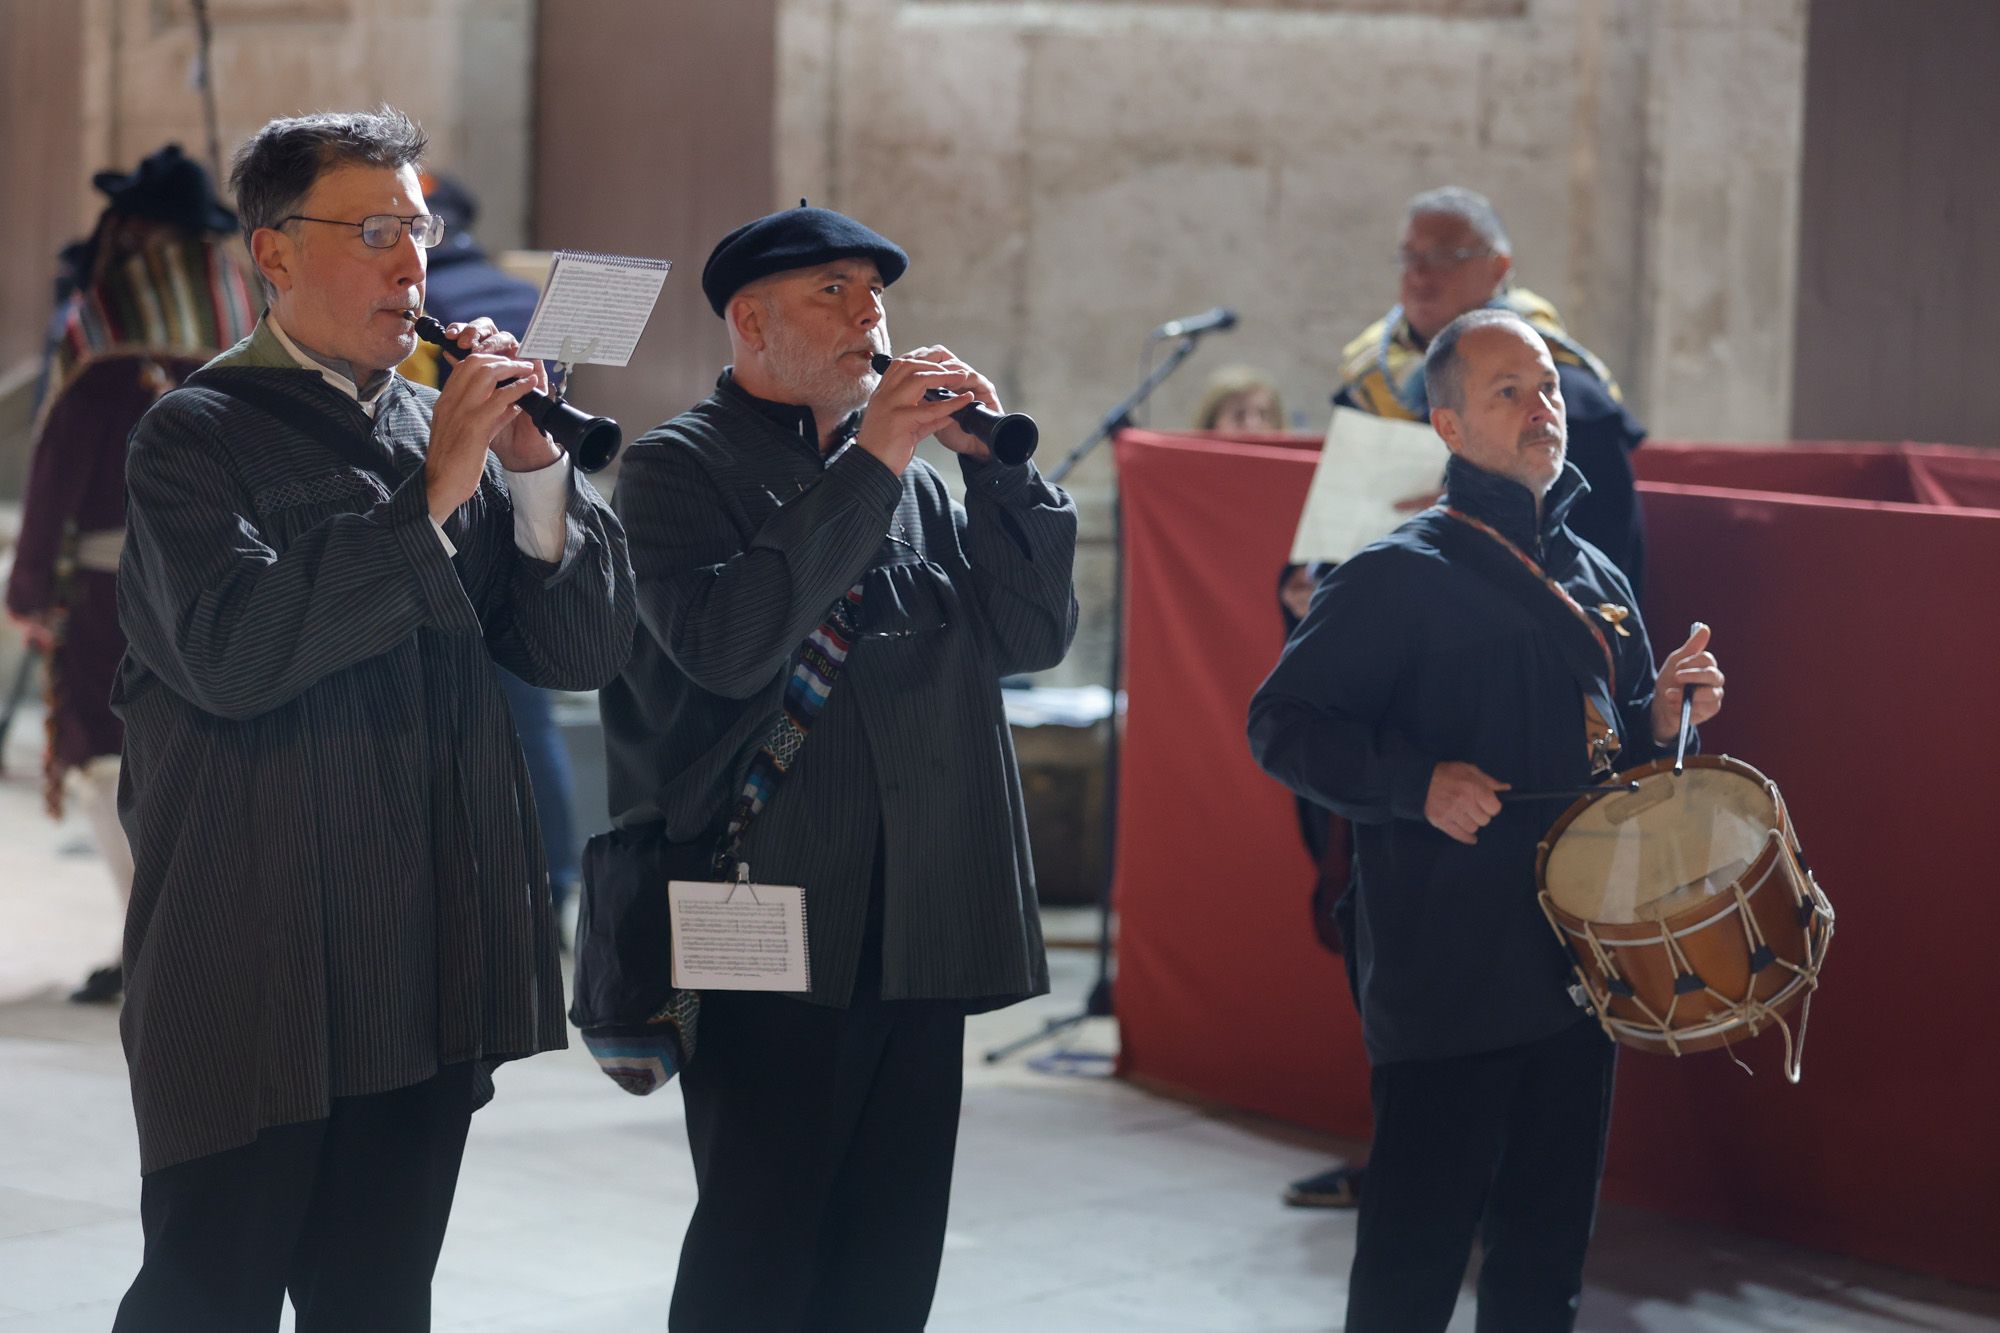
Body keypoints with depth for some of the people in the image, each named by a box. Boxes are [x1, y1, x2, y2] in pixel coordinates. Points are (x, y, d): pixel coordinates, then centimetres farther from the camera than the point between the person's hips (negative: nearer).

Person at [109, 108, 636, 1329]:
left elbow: (586, 651, 8)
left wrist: (536, 469, -7)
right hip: (254, 980, -6)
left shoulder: (451, 429, 13)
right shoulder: (199, 436, -4)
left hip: (427, 978, 6)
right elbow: (231, 650, -21)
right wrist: (428, 498, -20)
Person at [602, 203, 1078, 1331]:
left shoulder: (916, 478, 17)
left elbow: (1033, 635, 9)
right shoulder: (679, 468, -1)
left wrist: (994, 462, -2)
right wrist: (869, 464, -17)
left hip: (921, 935, 6)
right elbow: (728, 644, -19)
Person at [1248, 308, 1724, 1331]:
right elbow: (1282, 724, -10)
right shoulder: (1400, 576, -7)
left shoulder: (1599, 582, 14)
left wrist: (1663, 720, 4)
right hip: (1445, 979, -7)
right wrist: (1419, 781, -22)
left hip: (1577, 970, 7)